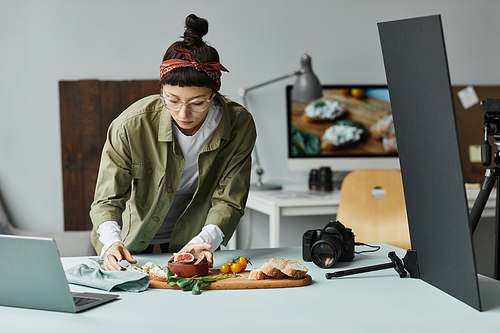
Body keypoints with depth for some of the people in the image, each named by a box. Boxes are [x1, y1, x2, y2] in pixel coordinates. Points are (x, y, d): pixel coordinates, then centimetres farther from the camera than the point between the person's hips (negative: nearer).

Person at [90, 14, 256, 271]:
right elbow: (107, 200, -21)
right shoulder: (131, 126, -25)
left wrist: (204, 240, -35)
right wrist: (111, 243, -41)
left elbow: (228, 200, -15)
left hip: (190, 243, 1)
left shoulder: (239, 125, -19)